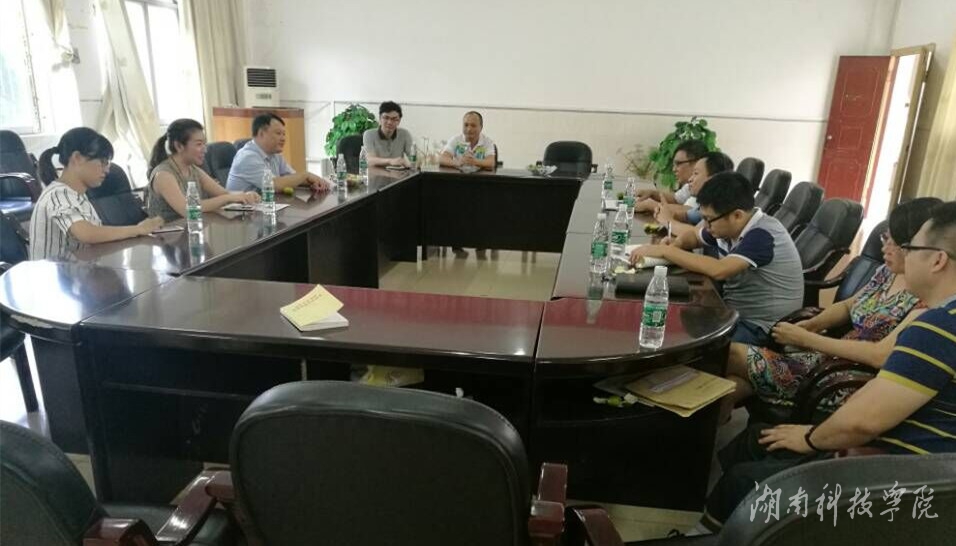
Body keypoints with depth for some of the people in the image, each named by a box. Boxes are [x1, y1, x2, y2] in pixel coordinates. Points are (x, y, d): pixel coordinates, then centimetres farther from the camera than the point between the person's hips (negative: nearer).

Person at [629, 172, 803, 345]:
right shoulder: (729, 227, 0)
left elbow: (718, 270, -35)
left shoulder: (763, 235, -23)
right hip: (733, 313, 8)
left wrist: (665, 251, -27)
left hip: (759, 327, -8)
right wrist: (676, 244, -5)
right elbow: (694, 236, 19)